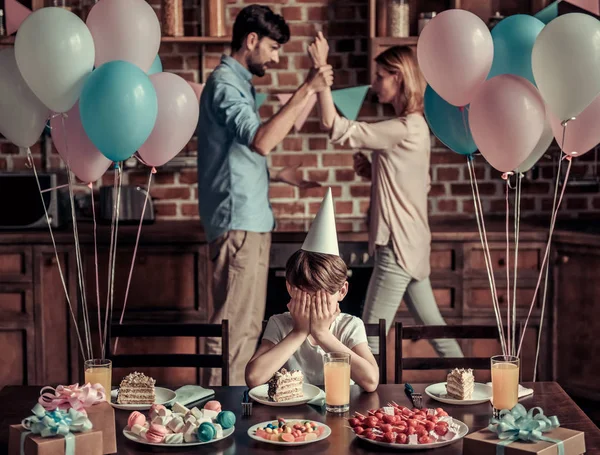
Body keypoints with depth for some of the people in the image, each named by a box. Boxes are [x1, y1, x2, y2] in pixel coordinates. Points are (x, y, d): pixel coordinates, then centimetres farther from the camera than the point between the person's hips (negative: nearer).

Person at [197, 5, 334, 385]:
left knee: (248, 324, 14)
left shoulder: (240, 84, 19)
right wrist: (306, 91, -26)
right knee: (234, 324, -8)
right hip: (238, 222, -10)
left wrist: (291, 177, 20)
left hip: (251, 220, 10)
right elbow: (262, 141, -29)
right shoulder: (225, 83, -13)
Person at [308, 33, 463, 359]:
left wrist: (321, 69, -21)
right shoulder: (414, 126, 13)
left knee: (371, 339, -4)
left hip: (397, 246, -10)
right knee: (433, 327, 18)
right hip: (410, 245, 10)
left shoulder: (403, 129, -18)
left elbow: (334, 127, -23)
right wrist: (372, 172, 6)